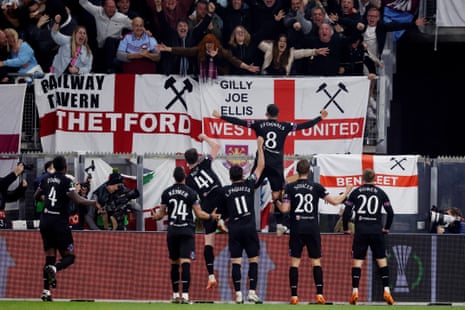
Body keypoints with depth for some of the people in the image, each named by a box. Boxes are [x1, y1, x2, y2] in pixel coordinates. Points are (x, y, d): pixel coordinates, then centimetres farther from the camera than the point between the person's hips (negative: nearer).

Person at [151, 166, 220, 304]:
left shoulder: (166, 193, 4)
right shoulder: (191, 193, -5)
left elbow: (161, 213, 10)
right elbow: (199, 213, -4)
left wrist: (155, 216, 32)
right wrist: (211, 216, 13)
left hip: (172, 231, 3)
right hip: (187, 231, -3)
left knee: (174, 263, 13)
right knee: (185, 263, -9)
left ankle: (175, 295, 18)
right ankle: (185, 295, -20)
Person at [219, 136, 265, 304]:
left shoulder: (225, 191, 4)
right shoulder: (249, 185, 3)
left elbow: (223, 213, 5)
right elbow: (260, 166, 13)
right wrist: (259, 146, 21)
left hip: (234, 229, 1)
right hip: (249, 228, -1)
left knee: (235, 261, 0)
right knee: (254, 260, 4)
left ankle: (238, 294, -7)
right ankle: (252, 292, -6)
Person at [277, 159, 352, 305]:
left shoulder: (290, 187, -1)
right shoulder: (316, 187, 0)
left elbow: (285, 209, -6)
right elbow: (335, 201, -1)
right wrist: (346, 192, 17)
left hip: (296, 230, 0)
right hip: (313, 230, 0)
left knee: (294, 262, 2)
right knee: (316, 261, 7)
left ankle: (294, 296, -5)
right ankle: (320, 294, -2)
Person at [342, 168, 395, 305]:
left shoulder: (356, 192, 5)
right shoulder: (380, 193, 6)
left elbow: (347, 212, 1)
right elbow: (390, 212, 5)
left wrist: (346, 228, 14)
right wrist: (386, 228, 18)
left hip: (360, 231, 0)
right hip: (376, 231, 0)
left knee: (357, 261, 2)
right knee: (382, 260, 7)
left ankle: (355, 291, -8)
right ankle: (387, 291, 0)